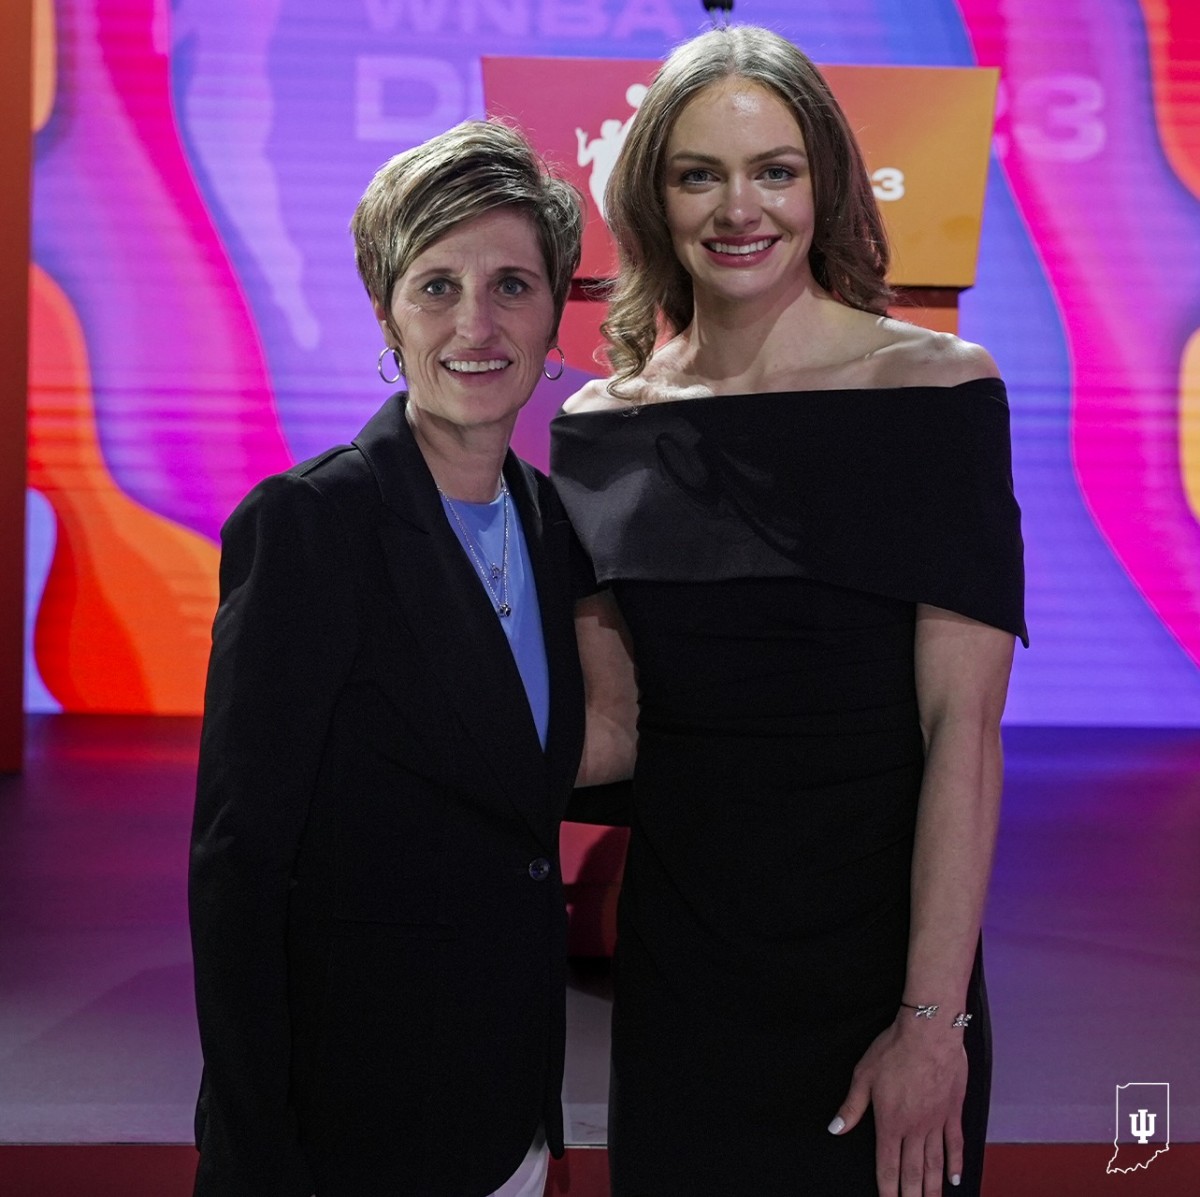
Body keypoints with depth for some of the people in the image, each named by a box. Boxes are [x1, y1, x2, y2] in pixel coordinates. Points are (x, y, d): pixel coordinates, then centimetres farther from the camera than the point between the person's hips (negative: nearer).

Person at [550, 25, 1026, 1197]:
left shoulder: (936, 387, -9)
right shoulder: (605, 425, 2)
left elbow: (963, 728, -13)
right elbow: (612, 725, 5)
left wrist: (933, 1017, -17)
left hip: (871, 955, -3)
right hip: (674, 957, 3)